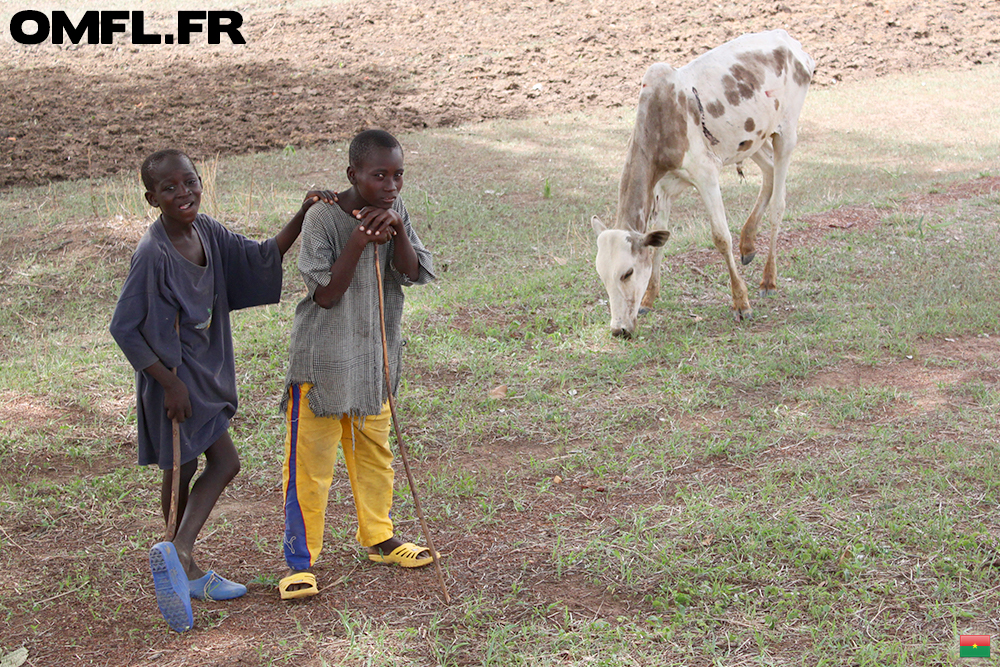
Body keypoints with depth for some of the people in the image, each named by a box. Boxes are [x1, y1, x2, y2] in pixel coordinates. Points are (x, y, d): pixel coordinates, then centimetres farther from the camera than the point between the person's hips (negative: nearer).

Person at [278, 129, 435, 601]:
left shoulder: (394, 211, -1)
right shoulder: (323, 217, -17)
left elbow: (413, 274, -7)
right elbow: (325, 295, -18)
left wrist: (398, 232, -23)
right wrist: (357, 244, -28)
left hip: (375, 358, 6)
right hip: (322, 360, -6)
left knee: (375, 454, 20)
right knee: (309, 463, -1)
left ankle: (378, 538, 39)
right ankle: (300, 561, 12)